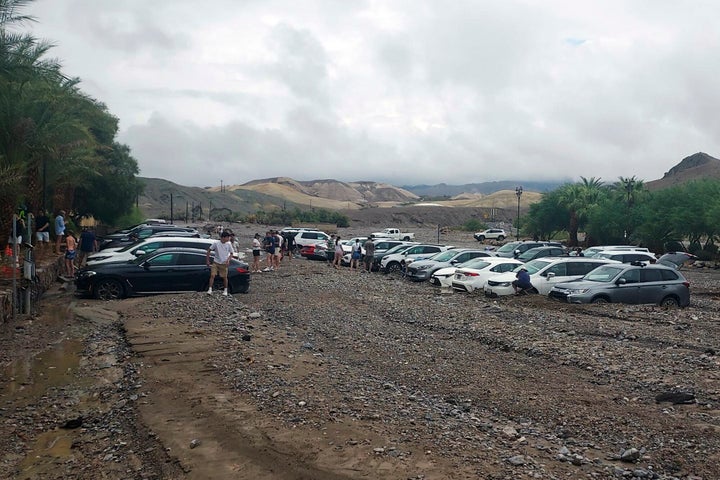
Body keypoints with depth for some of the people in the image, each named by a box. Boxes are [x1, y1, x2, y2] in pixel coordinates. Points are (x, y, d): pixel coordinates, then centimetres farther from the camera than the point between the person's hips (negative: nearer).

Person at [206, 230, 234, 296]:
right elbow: (209, 251, -2)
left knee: (224, 277, 6)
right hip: (216, 263, -1)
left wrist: (228, 260, -12)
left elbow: (231, 253, 5)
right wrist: (207, 260, -1)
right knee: (212, 275, -9)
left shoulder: (229, 244, -5)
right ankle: (210, 289, -2)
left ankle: (225, 290, 20)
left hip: (224, 263, 1)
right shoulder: (216, 243, -11)